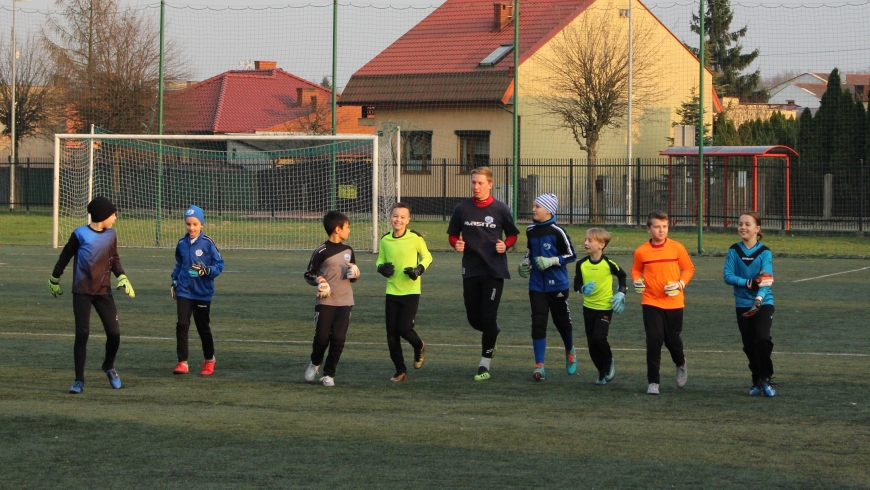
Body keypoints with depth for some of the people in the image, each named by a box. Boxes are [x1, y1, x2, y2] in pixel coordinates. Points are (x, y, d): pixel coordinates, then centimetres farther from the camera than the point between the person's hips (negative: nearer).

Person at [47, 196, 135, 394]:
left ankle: (109, 366, 28)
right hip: (82, 292, -4)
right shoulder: (80, 234, -9)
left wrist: (122, 277, -3)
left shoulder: (111, 235, 3)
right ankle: (79, 380, 1)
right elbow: (65, 257, 3)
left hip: (104, 291, 4)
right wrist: (55, 279, 12)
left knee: (114, 333, -2)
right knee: (82, 334, -8)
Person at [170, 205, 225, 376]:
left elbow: (219, 265, -7)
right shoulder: (182, 244, 4)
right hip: (184, 291, 2)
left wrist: (207, 270, -24)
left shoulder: (208, 243, -9)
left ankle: (209, 360, 28)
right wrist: (174, 281, 9)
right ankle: (182, 362, -5)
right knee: (182, 324, -10)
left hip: (203, 292, -2)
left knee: (203, 326, 9)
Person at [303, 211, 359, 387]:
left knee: (339, 338, -5)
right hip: (325, 301, -4)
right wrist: (318, 280, -20)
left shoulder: (348, 250, 12)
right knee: (322, 336, -6)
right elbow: (309, 274, 0)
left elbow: (354, 275, 22)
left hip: (344, 301, 4)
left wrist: (354, 275, -1)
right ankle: (315, 363, 25)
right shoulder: (321, 252, -6)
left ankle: (329, 374, 7)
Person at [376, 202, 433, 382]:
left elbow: (427, 257, 6)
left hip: (411, 291, -4)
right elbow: (380, 260, 16)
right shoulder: (385, 240, 3)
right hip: (392, 291, 4)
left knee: (404, 328, -13)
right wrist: (382, 267, -7)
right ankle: (400, 370, 16)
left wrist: (419, 269, -13)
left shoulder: (415, 238, -6)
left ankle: (419, 347, 22)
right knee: (391, 333, 3)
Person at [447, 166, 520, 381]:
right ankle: (493, 332, 42)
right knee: (474, 318, 7)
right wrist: (456, 243, -10)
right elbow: (452, 235, 12)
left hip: (495, 271, -3)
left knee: (488, 317, -5)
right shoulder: (462, 208, 2)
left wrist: (505, 245, -12)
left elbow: (513, 235, 8)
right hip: (471, 270, 3)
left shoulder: (500, 209, -3)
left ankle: (485, 365, 3)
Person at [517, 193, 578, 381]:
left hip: (557, 285, -4)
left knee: (562, 321, 11)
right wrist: (526, 263, 5)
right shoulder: (531, 231, 5)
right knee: (538, 323, -5)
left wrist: (551, 261, -20)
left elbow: (571, 255, -9)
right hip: (537, 286, 4)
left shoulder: (557, 232, -13)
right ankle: (539, 365, -5)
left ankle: (570, 352, 39)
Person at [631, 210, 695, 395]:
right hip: (651, 302, 0)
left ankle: (681, 365, 41)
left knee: (672, 339, 7)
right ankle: (653, 382, 1)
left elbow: (689, 268, 5)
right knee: (654, 340, -9)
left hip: (674, 302, 0)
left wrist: (681, 283, -10)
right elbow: (636, 269, 15)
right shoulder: (641, 251, -2)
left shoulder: (677, 248, -4)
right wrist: (637, 281, -5)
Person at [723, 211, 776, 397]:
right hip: (743, 305, 3)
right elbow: (728, 275, -7)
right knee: (749, 345, 7)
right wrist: (749, 283, -21)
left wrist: (759, 299, -31)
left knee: (762, 339, -19)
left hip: (763, 304, -3)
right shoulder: (734, 251, 2)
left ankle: (765, 379, -6)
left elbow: (766, 280, -15)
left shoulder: (765, 253, -6)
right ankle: (757, 381, 21)